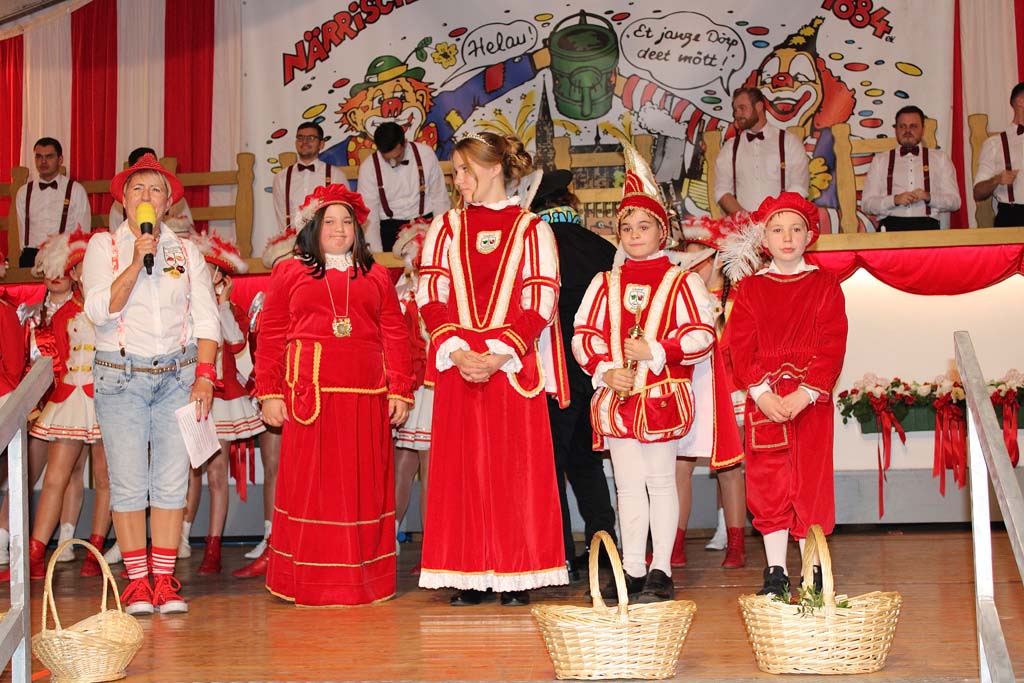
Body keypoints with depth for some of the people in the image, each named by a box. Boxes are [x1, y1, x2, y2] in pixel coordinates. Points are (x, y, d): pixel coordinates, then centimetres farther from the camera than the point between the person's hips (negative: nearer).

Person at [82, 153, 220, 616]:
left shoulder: (187, 251, 10)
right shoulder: (103, 246, 5)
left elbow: (206, 319, 6)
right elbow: (100, 310, -8)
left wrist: (205, 376, -4)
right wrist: (137, 262, -15)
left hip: (178, 375, 2)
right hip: (121, 377, -1)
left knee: (172, 481, 0)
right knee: (128, 483, -3)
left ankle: (164, 580, 7)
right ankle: (137, 581, 7)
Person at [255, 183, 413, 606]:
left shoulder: (374, 276, 16)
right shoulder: (289, 273, 10)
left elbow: (395, 337, 12)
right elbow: (270, 338, 6)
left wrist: (400, 392, 4)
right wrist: (270, 394, -2)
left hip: (366, 397, 2)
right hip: (309, 396, -2)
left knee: (363, 486, 3)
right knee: (309, 484, -1)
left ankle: (363, 579, 10)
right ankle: (310, 582, 6)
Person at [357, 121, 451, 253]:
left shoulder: (425, 154, -5)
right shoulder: (368, 168, -7)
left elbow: (440, 198, 1)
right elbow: (369, 216, -6)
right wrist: (378, 255, -14)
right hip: (389, 226, 0)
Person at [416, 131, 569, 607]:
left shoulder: (531, 229, 4)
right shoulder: (446, 227, 13)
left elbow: (540, 304, -3)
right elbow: (430, 299, 5)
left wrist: (499, 354, -15)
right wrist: (458, 351, -10)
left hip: (513, 366, -2)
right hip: (458, 365, 2)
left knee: (516, 468, -1)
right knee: (462, 467, 2)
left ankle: (516, 575, 7)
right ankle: (469, 575, 8)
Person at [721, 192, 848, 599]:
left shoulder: (825, 286, 5)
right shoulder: (750, 289, 9)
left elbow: (832, 347, -3)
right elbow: (740, 347, 0)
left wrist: (804, 394, -15)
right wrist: (762, 393, -13)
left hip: (811, 400, -1)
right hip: (763, 401, 1)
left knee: (812, 481, 1)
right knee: (768, 483, 2)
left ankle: (812, 570, 10)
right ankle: (775, 571, 10)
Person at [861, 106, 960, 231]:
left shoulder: (940, 158, 21)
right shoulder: (880, 160, 19)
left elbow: (954, 201, 13)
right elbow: (866, 204, 9)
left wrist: (929, 197, -7)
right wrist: (895, 200, -9)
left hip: (927, 225, 1)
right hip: (891, 224, 0)